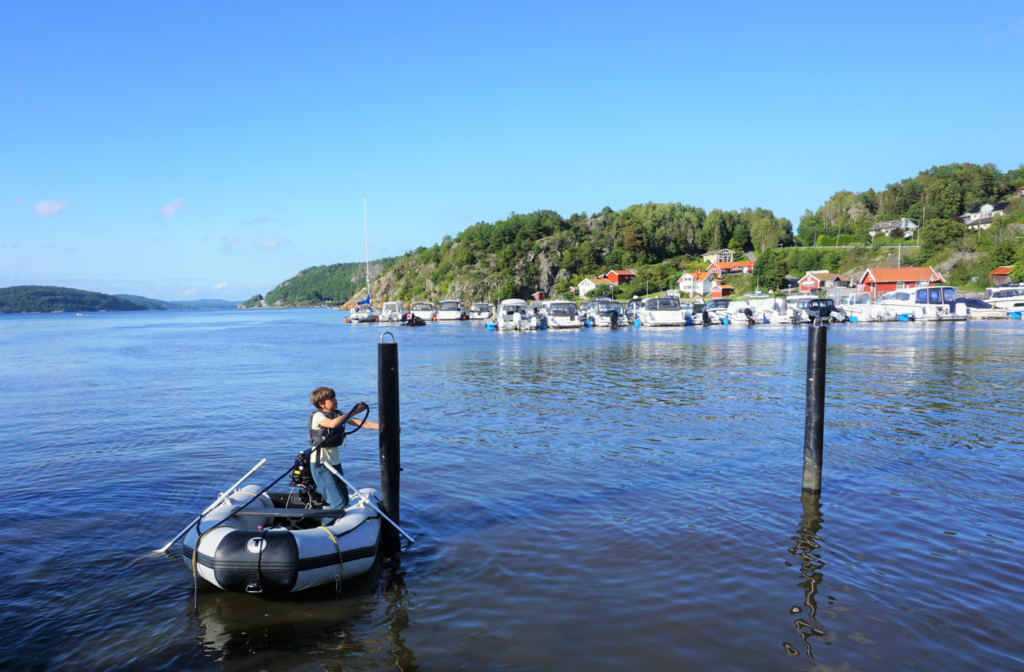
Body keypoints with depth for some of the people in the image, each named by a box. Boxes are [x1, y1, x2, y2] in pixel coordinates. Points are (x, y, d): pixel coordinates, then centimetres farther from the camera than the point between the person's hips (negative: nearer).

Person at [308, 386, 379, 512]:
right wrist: (354, 411, -35)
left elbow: (362, 423, 0)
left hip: (335, 463, 7)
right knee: (338, 503, -10)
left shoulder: (339, 415, 7)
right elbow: (332, 424, -35)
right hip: (320, 464, -7)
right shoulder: (317, 416, -13)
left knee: (345, 501, 9)